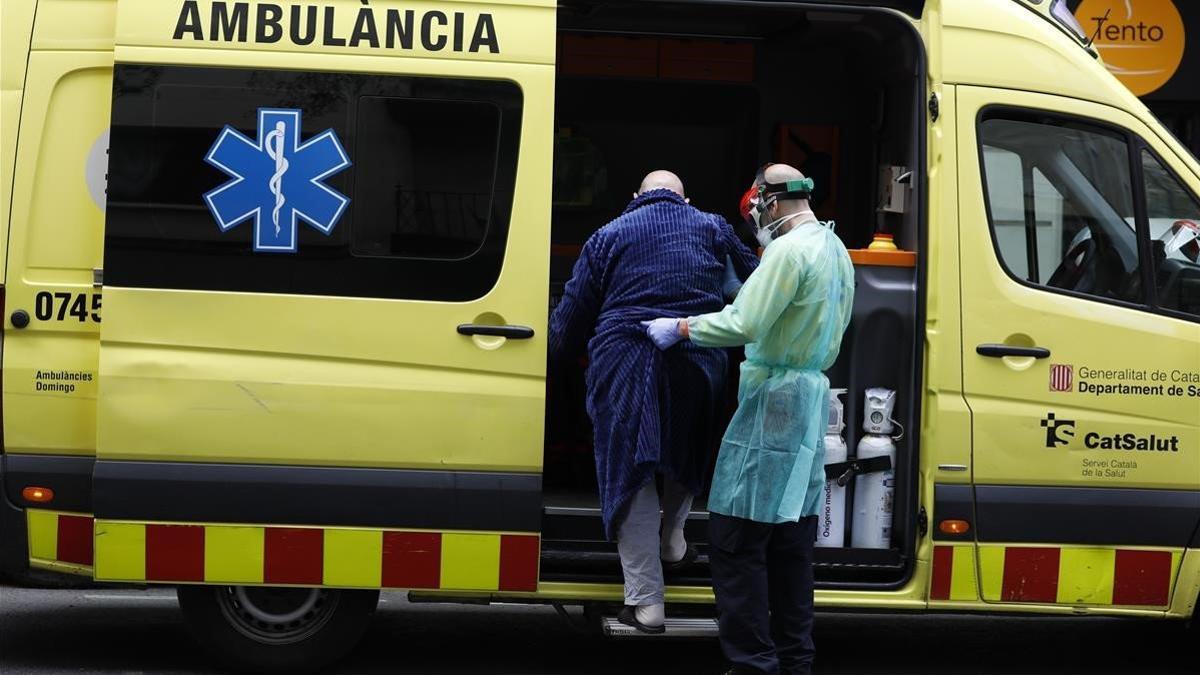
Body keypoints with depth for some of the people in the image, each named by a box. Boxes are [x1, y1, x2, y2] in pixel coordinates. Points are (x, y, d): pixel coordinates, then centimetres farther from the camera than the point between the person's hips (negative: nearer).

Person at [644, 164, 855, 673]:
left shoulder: (789, 250, -16)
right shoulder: (835, 250, 14)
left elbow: (743, 324, -22)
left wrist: (680, 328, -11)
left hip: (773, 400, -10)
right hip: (812, 394, 10)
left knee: (735, 540, -7)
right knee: (791, 539, 14)